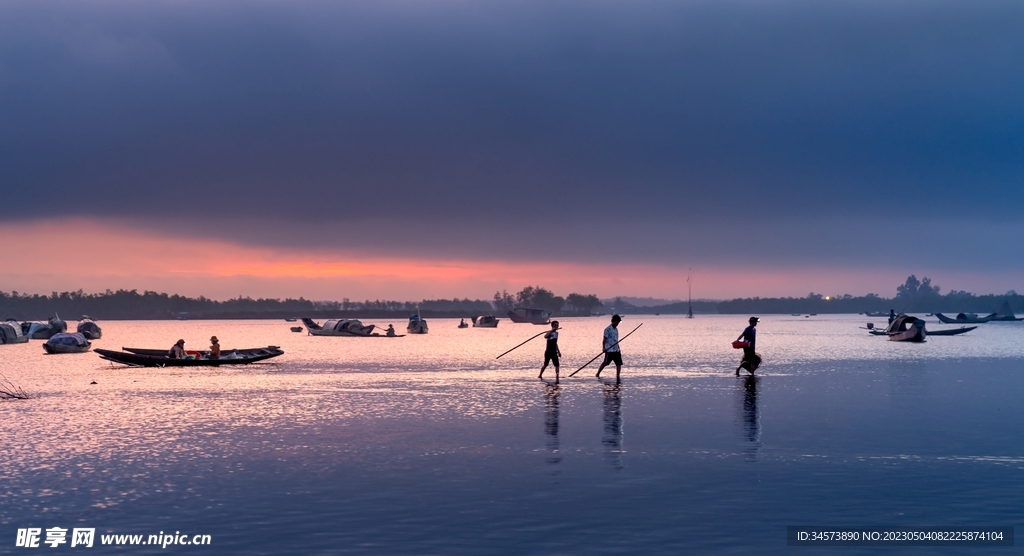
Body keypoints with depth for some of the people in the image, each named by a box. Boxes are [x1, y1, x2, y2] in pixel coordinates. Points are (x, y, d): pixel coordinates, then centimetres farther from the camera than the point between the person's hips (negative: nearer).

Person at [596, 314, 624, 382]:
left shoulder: (616, 329, 14)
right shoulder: (608, 329, -10)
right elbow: (604, 339, -15)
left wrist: (619, 349, 21)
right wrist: (603, 348, -25)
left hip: (616, 350, 7)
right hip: (609, 350, -7)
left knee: (619, 363, -1)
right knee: (605, 363, 0)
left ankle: (617, 377, 3)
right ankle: (598, 374, 19)